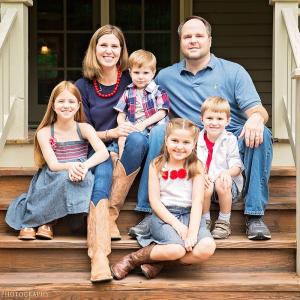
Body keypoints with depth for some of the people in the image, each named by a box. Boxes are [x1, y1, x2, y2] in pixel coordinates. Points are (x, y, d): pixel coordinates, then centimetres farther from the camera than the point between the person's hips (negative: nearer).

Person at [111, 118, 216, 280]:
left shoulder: (196, 166, 3)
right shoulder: (157, 165, 1)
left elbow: (197, 202, -5)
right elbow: (155, 201, -4)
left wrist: (193, 232, -20)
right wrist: (177, 225, -16)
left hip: (189, 214, 2)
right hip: (163, 214, -2)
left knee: (207, 248, -28)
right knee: (177, 249, -33)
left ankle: (157, 262, -10)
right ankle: (132, 259, -7)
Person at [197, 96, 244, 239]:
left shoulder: (230, 139, -2)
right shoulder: (198, 139, 3)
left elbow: (237, 166, -6)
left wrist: (228, 173, -29)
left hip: (225, 181, -1)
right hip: (204, 180, 1)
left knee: (221, 185, -35)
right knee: (205, 187, -34)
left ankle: (224, 222, -15)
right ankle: (205, 221, -11)